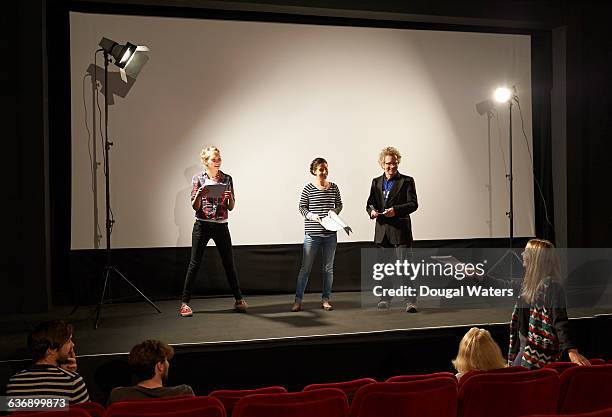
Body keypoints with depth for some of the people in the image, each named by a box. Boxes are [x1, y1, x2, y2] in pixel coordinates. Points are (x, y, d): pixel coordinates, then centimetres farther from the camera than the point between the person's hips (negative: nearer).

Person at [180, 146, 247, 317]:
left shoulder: (227, 179, 6)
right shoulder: (198, 179, 0)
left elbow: (231, 207, 7)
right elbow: (195, 207, -2)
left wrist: (230, 196, -13)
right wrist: (199, 193, -21)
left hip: (221, 226, 2)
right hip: (202, 225, -2)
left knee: (229, 263, 6)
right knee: (194, 264, 0)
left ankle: (238, 300, 17)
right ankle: (185, 303, 6)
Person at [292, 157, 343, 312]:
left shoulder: (334, 188, 6)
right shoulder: (308, 188, -3)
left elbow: (339, 205, 15)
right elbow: (302, 207, -1)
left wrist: (335, 211, -6)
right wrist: (312, 216, -17)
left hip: (330, 234, 3)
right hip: (312, 233, -3)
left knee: (328, 267, 9)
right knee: (305, 267, 0)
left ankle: (325, 299, 20)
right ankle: (298, 300, 9)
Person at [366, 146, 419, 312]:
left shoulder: (407, 181, 0)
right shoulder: (376, 182, 14)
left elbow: (413, 204, -7)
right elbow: (370, 203, 15)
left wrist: (395, 210, -21)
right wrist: (372, 211, -8)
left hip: (400, 230, -5)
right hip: (382, 230, 5)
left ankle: (411, 301, -5)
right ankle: (385, 298, 23)